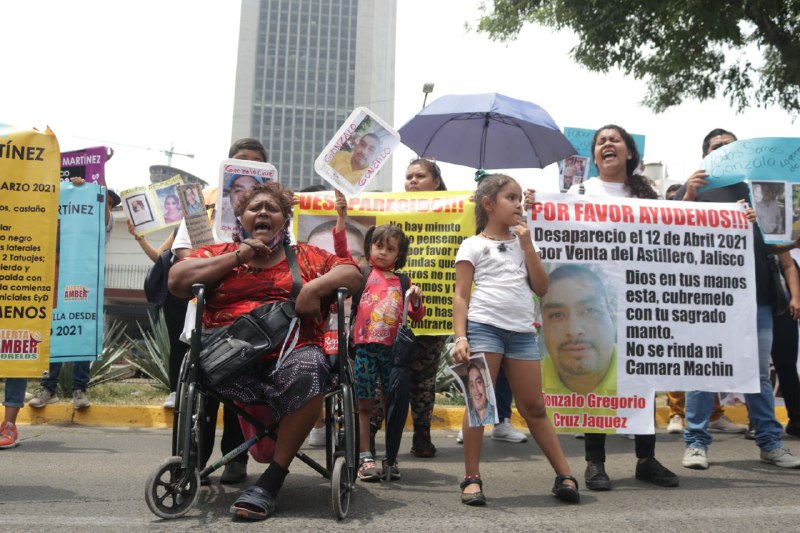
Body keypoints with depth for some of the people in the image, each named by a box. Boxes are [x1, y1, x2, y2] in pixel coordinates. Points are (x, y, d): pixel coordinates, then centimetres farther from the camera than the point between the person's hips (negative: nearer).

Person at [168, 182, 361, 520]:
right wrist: (238, 257, 4)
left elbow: (352, 274, 12)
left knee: (308, 370, -35)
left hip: (292, 352, -1)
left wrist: (317, 286, -8)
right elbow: (176, 280, 8)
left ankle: (272, 480, -24)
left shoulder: (307, 257, 22)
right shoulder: (218, 254, 23)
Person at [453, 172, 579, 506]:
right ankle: (472, 479, 7)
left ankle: (564, 476, 14)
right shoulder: (473, 246, 6)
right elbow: (461, 296, 0)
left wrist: (527, 245, 5)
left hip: (523, 332, 4)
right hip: (484, 327, -4)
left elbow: (541, 288, 11)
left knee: (534, 408, 8)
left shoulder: (521, 242, 20)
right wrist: (461, 337, -12)